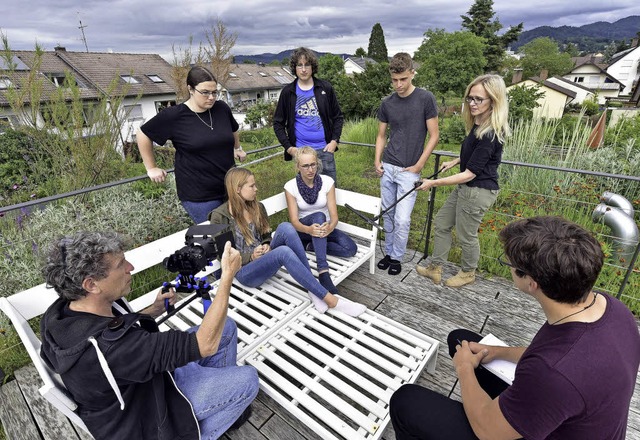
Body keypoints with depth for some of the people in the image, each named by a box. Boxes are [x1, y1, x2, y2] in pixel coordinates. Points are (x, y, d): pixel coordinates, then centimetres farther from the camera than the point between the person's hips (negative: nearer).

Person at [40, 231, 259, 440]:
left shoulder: (66, 310, -14)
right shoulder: (108, 346, -42)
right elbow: (205, 345, -39)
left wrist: (154, 310, -10)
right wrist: (228, 276, -36)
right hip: (143, 415, -7)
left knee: (226, 328, 3)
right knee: (247, 379, -6)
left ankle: (223, 395, 25)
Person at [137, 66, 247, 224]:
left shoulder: (222, 108, 0)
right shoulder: (174, 116, -10)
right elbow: (143, 135, 3)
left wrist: (237, 148, 31)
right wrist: (151, 168, 5)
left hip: (230, 188, 5)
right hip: (198, 196, -4)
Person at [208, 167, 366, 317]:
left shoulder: (257, 207, 8)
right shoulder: (219, 216, -9)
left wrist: (267, 246, -7)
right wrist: (251, 257, -18)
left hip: (264, 260, 5)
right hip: (244, 271, -5)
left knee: (285, 227, -25)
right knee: (284, 252, -36)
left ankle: (314, 289, -25)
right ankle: (330, 299, -30)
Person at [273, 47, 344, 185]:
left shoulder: (325, 88, 4)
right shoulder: (288, 92, 3)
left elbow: (338, 117, 10)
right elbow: (278, 123, 7)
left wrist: (334, 141, -3)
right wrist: (289, 147, -3)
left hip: (325, 149, 1)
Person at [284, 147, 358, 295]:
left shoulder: (327, 182, -11)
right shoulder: (290, 186, -13)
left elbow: (334, 215, -15)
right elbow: (294, 221, -18)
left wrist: (329, 227, -40)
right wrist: (309, 229, -41)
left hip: (325, 227, 2)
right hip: (303, 229, -2)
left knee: (350, 249, -26)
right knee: (318, 215, -39)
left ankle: (311, 246, -11)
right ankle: (323, 272, -46)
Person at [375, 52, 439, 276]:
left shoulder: (426, 99, -7)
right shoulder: (387, 103, 5)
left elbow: (433, 136, -5)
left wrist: (418, 166, -10)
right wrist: (377, 161, 0)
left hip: (409, 171, -4)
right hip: (387, 168, 4)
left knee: (402, 219, -5)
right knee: (388, 215, 11)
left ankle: (397, 257, 16)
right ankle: (389, 252, 28)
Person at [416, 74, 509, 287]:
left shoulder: (490, 134, -26)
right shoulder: (478, 124, 3)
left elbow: (470, 174, -25)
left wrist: (434, 183, -22)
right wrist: (453, 162, 20)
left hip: (478, 191, -10)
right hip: (466, 187, 10)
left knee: (466, 235, 9)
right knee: (441, 223, 16)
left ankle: (468, 273, 36)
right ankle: (435, 269, 29)